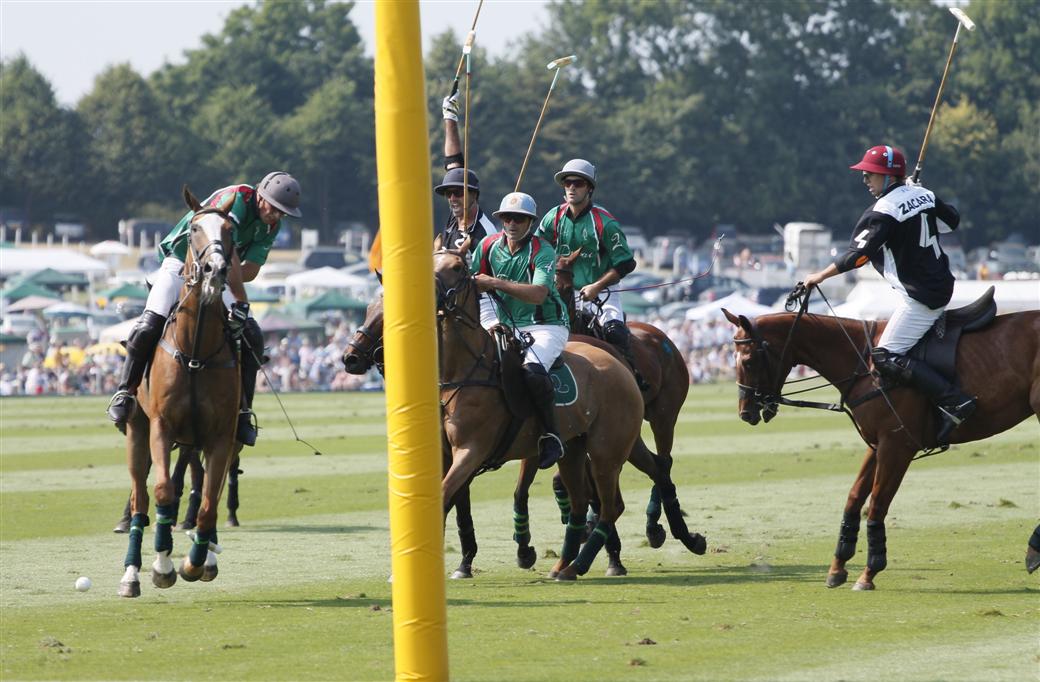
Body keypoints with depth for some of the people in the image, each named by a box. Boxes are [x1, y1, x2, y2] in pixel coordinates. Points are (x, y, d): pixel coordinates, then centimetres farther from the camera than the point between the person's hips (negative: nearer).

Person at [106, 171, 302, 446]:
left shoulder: (271, 225, -2)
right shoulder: (236, 199, -25)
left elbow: (250, 270, -8)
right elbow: (228, 256, -33)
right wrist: (241, 301, -35)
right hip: (181, 263, -6)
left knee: (252, 336, -7)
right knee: (149, 325, -24)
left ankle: (243, 412, 0)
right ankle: (125, 392, -6)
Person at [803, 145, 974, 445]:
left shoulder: (884, 211, -17)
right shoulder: (924, 195, 7)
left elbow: (858, 254, -21)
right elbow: (953, 220, 24)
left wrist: (821, 276, -11)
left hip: (919, 298, -10)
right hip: (942, 286, 10)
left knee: (886, 357, -12)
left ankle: (954, 401, -22)